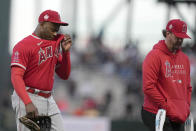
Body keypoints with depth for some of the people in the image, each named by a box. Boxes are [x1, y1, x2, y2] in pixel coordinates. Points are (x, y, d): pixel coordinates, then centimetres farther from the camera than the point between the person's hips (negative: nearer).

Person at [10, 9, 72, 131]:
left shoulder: (55, 44, 15)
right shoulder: (24, 45, -9)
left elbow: (64, 75, 17)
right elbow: (16, 77, -19)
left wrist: (66, 51, 1)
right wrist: (28, 103, -31)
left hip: (49, 100, 7)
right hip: (28, 98, -7)